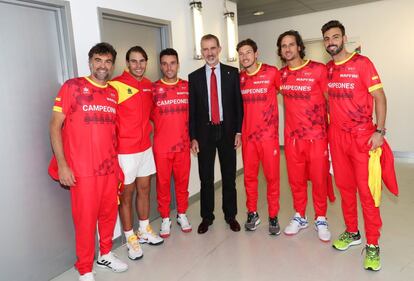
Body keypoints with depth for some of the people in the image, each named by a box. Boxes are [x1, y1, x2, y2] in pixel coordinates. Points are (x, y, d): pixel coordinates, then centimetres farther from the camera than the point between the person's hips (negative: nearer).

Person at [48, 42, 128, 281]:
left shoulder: (114, 93, 9)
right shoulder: (72, 86, -5)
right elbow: (55, 126, -6)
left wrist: (117, 162, 14)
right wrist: (62, 165, -11)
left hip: (110, 167, 5)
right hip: (82, 170, -4)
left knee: (109, 213, 14)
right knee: (86, 219, 4)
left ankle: (106, 254, 38)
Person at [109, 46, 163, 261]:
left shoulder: (149, 85, 8)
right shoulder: (116, 85, -15)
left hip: (146, 146, 7)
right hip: (125, 149, -6)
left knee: (144, 189, 16)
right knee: (127, 193, 6)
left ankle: (144, 230, 33)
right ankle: (130, 238, 21)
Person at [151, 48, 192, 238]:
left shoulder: (187, 86, 5)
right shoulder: (153, 88, -3)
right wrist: (162, 124, 0)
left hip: (183, 144, 2)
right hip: (161, 146, -2)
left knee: (182, 181, 11)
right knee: (163, 183, 7)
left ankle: (182, 215, 29)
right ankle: (165, 218, 23)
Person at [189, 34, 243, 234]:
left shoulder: (232, 73, 3)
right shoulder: (194, 77, 5)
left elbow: (238, 103, 3)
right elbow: (192, 109, 4)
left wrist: (238, 131, -3)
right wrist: (193, 137, -1)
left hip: (228, 131, 0)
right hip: (204, 132, 1)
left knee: (229, 177, 9)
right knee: (206, 178, 7)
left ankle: (231, 216, 24)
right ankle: (207, 217, 22)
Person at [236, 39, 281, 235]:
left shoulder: (271, 72, -5)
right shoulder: (239, 78, 6)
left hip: (269, 134, -3)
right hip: (247, 134, 3)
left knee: (272, 176, 4)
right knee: (249, 176, 10)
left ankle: (273, 216, 19)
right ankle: (252, 213, 26)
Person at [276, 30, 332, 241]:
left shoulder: (318, 69, -6)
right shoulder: (281, 75, 5)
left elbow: (330, 100, -2)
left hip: (317, 136, -3)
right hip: (292, 137, 3)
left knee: (319, 179, 7)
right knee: (296, 179, 12)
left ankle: (321, 220, 25)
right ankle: (299, 217, 30)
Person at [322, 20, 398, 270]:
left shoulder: (362, 63, -6)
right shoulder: (326, 69, 8)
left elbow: (379, 97, -9)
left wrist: (379, 131, -16)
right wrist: (329, 126, 10)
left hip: (362, 137, -5)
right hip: (337, 136, 5)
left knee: (366, 190, -1)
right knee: (345, 187, 13)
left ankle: (372, 245, 12)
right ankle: (352, 233, 29)